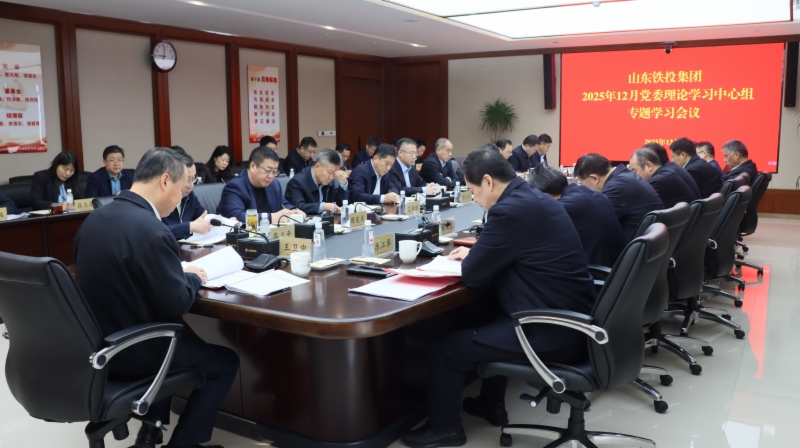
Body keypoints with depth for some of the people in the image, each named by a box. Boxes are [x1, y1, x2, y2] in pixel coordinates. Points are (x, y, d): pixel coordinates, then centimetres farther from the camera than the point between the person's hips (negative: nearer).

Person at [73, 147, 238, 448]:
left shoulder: (95, 217, 1)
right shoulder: (150, 230, -27)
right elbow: (178, 303, -23)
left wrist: (180, 273, 8)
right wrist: (194, 278, -3)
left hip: (98, 343, 9)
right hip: (131, 352, -8)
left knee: (175, 333, 34)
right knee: (226, 361, 12)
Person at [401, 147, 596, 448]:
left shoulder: (510, 209, -21)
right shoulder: (532, 198, 10)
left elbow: (473, 276, -14)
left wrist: (470, 260, 6)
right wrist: (476, 254, 16)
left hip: (553, 330, -10)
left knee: (446, 347, -2)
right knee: (490, 322, 34)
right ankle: (490, 404, 45)